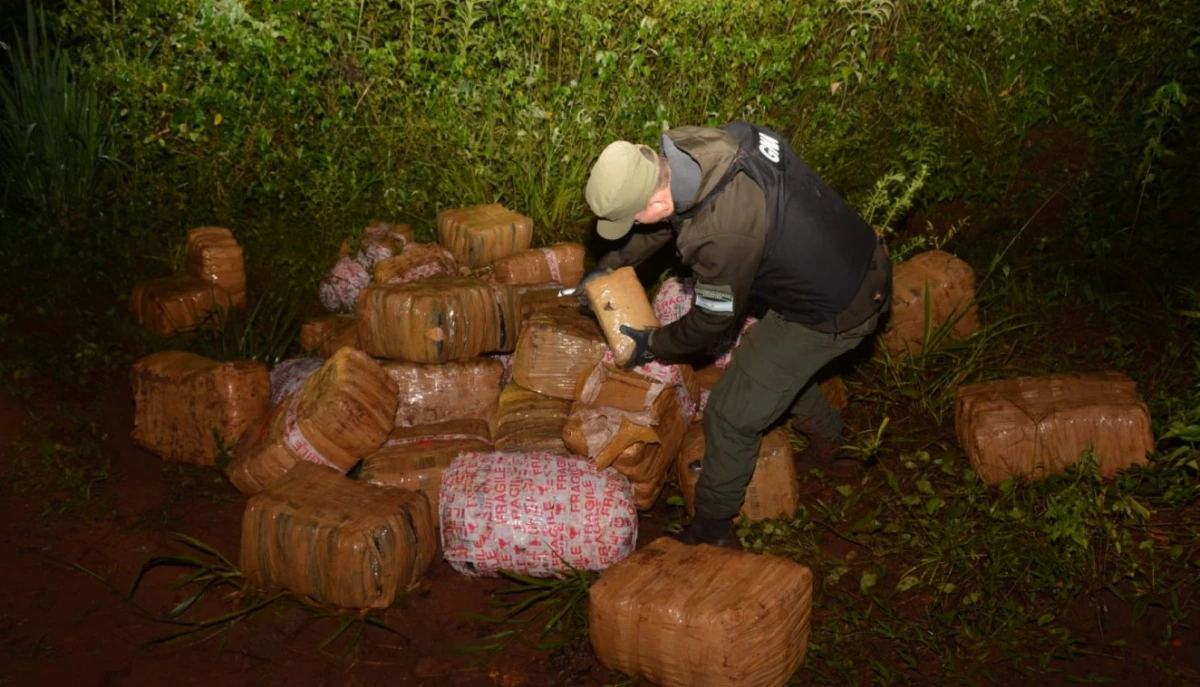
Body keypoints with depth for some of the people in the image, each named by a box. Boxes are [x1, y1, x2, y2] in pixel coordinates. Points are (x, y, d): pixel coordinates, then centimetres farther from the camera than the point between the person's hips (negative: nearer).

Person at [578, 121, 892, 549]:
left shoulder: (722, 236, -36)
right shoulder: (687, 145, -13)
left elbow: (713, 320, -16)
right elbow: (672, 212, 10)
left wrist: (655, 345, 2)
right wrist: (612, 263, 13)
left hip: (833, 312, -8)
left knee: (732, 417, 4)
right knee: (772, 355, 32)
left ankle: (712, 532, 24)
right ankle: (830, 441, 53)